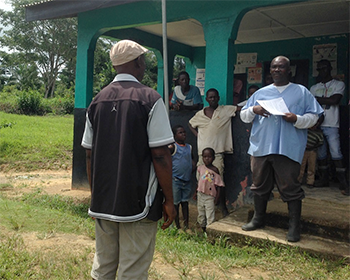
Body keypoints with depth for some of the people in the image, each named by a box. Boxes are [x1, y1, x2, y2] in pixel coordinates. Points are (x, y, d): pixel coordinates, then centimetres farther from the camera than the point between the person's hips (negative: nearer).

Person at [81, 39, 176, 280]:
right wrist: (169, 200, -4)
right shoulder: (149, 99, -10)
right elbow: (160, 156, -13)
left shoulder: (98, 101, 6)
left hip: (103, 202, 6)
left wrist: (96, 196, 18)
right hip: (138, 202, -5)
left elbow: (89, 155, 8)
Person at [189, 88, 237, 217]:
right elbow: (190, 124, 27)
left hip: (217, 151, -3)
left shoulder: (226, 110, 4)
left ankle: (223, 206, 6)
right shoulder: (200, 114, 12)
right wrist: (197, 134, 14)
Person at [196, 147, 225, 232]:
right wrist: (196, 192, 16)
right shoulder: (200, 168, 3)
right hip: (200, 194, 5)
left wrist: (217, 197, -10)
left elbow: (218, 185, -6)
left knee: (210, 216, -4)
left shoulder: (215, 170, -9)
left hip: (210, 196, -5)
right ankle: (203, 229, 28)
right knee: (201, 214, 14)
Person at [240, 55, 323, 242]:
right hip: (261, 147, 4)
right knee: (260, 185, 12)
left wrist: (296, 119, -16)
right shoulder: (260, 93, 15)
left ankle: (294, 227, 11)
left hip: (288, 149, -3)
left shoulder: (301, 92, 8)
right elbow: (243, 116, 15)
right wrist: (253, 110, -6)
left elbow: (313, 116, 2)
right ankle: (258, 219, 28)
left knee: (290, 188, -1)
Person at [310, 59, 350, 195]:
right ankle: (324, 179, 17)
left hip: (331, 126, -4)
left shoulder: (339, 84, 6)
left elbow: (334, 100, -10)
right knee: (321, 154, 7)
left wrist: (317, 99, -3)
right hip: (316, 125, 4)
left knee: (336, 154, -10)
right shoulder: (314, 88, 17)